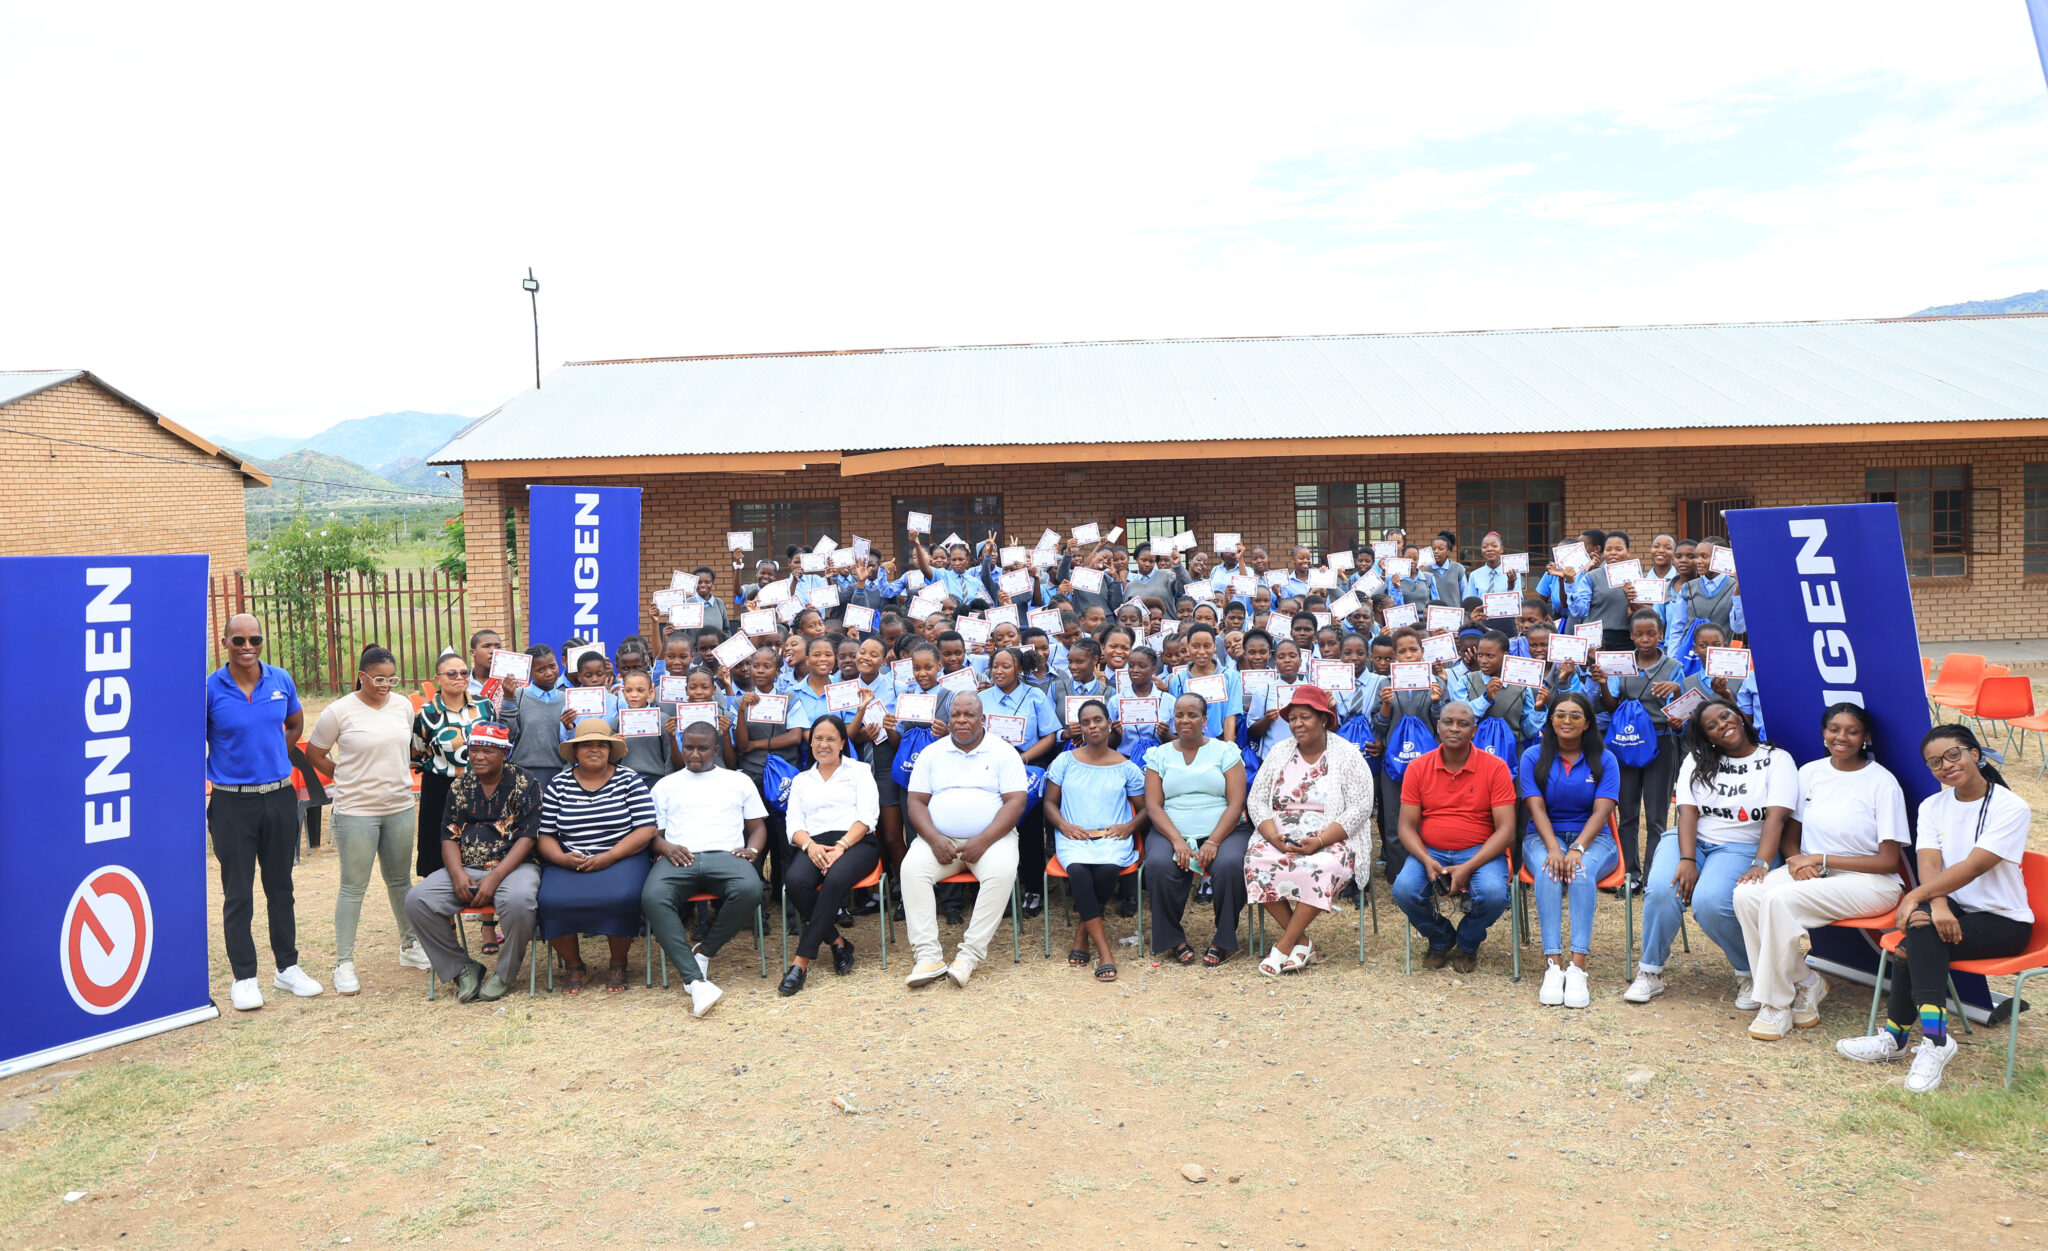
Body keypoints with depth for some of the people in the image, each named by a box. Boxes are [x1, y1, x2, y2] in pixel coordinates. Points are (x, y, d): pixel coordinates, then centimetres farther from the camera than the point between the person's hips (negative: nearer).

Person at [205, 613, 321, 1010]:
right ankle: (244, 977, 15)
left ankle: (287, 966, 26)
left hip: (280, 797, 3)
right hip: (232, 802, -3)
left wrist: (271, 759, 9)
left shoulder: (281, 680, 0)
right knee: (238, 894, 4)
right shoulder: (209, 688, -9)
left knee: (281, 887, 14)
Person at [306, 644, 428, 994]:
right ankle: (344, 963, 7)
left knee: (400, 880, 16)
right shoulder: (340, 711, -8)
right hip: (356, 811, -5)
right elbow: (314, 753, 1)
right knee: (353, 887, -1)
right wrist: (345, 777, -2)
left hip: (400, 807, 5)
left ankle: (409, 948, 29)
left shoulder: (404, 706, 5)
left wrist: (398, 777, 9)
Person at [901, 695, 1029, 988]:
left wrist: (984, 841, -17)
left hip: (991, 838, -2)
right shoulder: (932, 753, 12)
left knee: (1002, 871, -33)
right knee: (912, 868, -27)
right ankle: (928, 956, -27)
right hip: (940, 839, 2)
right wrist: (934, 839, -13)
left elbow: (1016, 801, -5)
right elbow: (915, 801, 6)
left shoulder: (1003, 752, 4)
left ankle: (971, 954, -26)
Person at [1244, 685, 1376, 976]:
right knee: (1257, 861, -28)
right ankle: (1301, 942, -17)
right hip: (1281, 837, 3)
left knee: (1323, 867, -36)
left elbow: (1360, 808, -9)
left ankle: (1283, 946, -25)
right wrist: (1275, 837, -13)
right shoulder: (1280, 753, 11)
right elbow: (1256, 799, 6)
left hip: (1331, 840, -3)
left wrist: (1319, 841, -21)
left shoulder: (1347, 756, 0)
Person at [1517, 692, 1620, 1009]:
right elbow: (1536, 807, -5)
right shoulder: (1534, 756, 5)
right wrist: (1553, 848, -22)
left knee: (1582, 871, -35)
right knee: (1548, 871, -35)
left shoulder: (1604, 759, 5)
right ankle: (1553, 965, -40)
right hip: (1543, 838, 0)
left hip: (1593, 839, 0)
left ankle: (1578, 967, -41)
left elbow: (1601, 810, -7)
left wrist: (1578, 849, -24)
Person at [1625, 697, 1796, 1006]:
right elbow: (1687, 811, -2)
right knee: (1661, 890, -29)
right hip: (1691, 841, 3)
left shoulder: (1777, 760, 1)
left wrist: (1760, 865, -28)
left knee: (1709, 902, -33)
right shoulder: (1698, 761, 11)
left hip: (1741, 847, -3)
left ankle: (1750, 974, -6)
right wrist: (1687, 860, -18)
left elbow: (1776, 817, -13)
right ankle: (1650, 972, -10)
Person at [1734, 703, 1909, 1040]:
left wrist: (1822, 859, -15)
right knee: (1746, 894, -24)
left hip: (1868, 882, -6)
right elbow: (1791, 836, 15)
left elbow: (1889, 861, -9)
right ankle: (1806, 984, -7)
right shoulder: (1810, 773, 8)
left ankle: (1778, 1005, -17)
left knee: (1780, 899, -32)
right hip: (1810, 871, 6)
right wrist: (1797, 860, -9)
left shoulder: (1882, 782, -7)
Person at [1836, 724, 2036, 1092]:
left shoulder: (2011, 808, -10)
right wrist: (1936, 904, -27)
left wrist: (1915, 896, -25)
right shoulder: (1933, 807, 8)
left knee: (1920, 937, -28)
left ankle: (1897, 1037, -22)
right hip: (1955, 910, 5)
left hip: (2003, 921, -4)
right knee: (1921, 928, -29)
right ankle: (1935, 1039, -25)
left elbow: (1972, 868, -21)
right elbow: (1929, 863, -7)